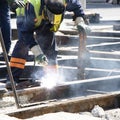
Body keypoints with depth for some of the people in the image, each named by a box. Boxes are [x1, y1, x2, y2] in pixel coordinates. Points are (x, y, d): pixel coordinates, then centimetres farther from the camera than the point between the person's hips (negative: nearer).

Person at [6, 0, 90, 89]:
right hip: (26, 19, -4)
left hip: (46, 23, 4)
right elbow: (26, 32, -39)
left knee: (49, 47, -2)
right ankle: (13, 79, -28)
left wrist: (80, 22, -21)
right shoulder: (33, 8, -45)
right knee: (23, 44, -23)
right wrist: (37, 52, -43)